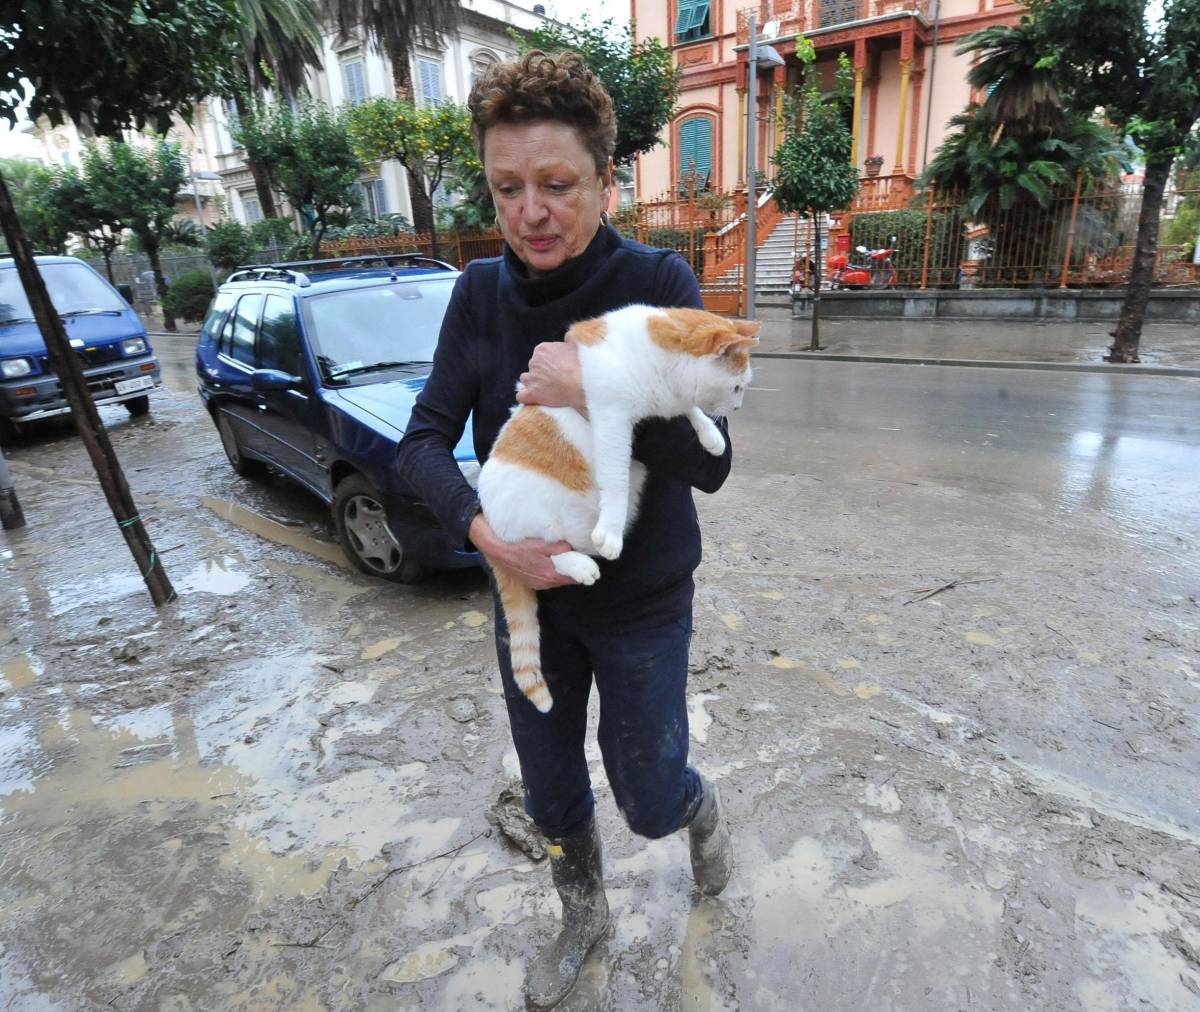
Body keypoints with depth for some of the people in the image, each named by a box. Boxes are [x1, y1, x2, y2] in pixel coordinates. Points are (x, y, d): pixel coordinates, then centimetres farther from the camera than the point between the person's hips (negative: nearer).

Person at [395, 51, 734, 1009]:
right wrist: (483, 527, -25)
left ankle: (701, 809, 53)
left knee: (648, 799, 14)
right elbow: (425, 439, -7)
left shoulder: (658, 281, -17)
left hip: (642, 598, -3)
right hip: (529, 587, 4)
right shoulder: (481, 293, -7)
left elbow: (709, 464, -20)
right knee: (552, 792, 21)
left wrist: (593, 392, -32)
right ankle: (584, 915, 53)